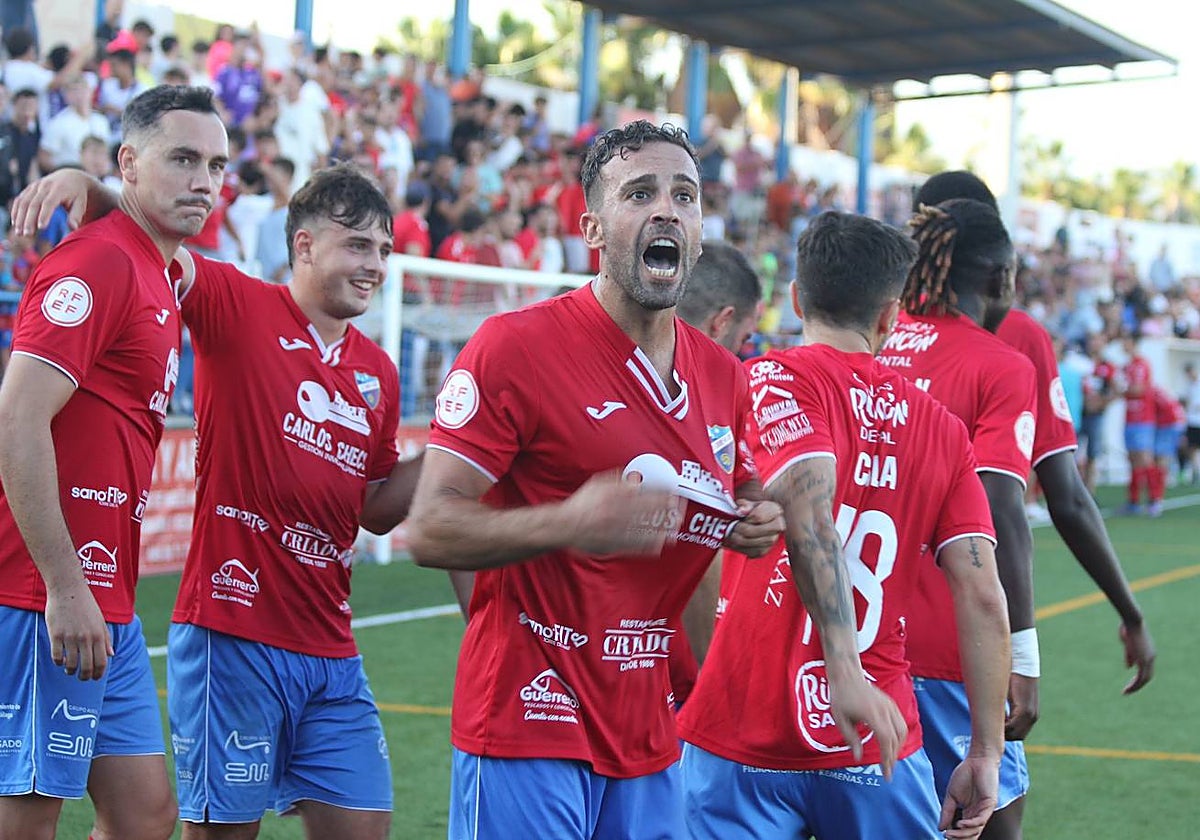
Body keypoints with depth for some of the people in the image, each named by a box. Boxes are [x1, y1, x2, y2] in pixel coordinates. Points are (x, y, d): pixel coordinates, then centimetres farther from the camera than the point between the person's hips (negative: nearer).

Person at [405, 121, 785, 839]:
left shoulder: (724, 376, 8)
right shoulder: (516, 345, -11)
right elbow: (430, 530, -15)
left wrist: (757, 525, 2)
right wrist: (570, 523, -29)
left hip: (651, 741, 6)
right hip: (526, 729, -6)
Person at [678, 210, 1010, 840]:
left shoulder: (774, 378, -5)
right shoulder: (944, 430, 8)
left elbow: (807, 511, -23)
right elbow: (983, 598, 1)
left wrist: (845, 670, -29)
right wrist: (987, 754, 5)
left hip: (742, 746, -3)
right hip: (880, 754, 4)